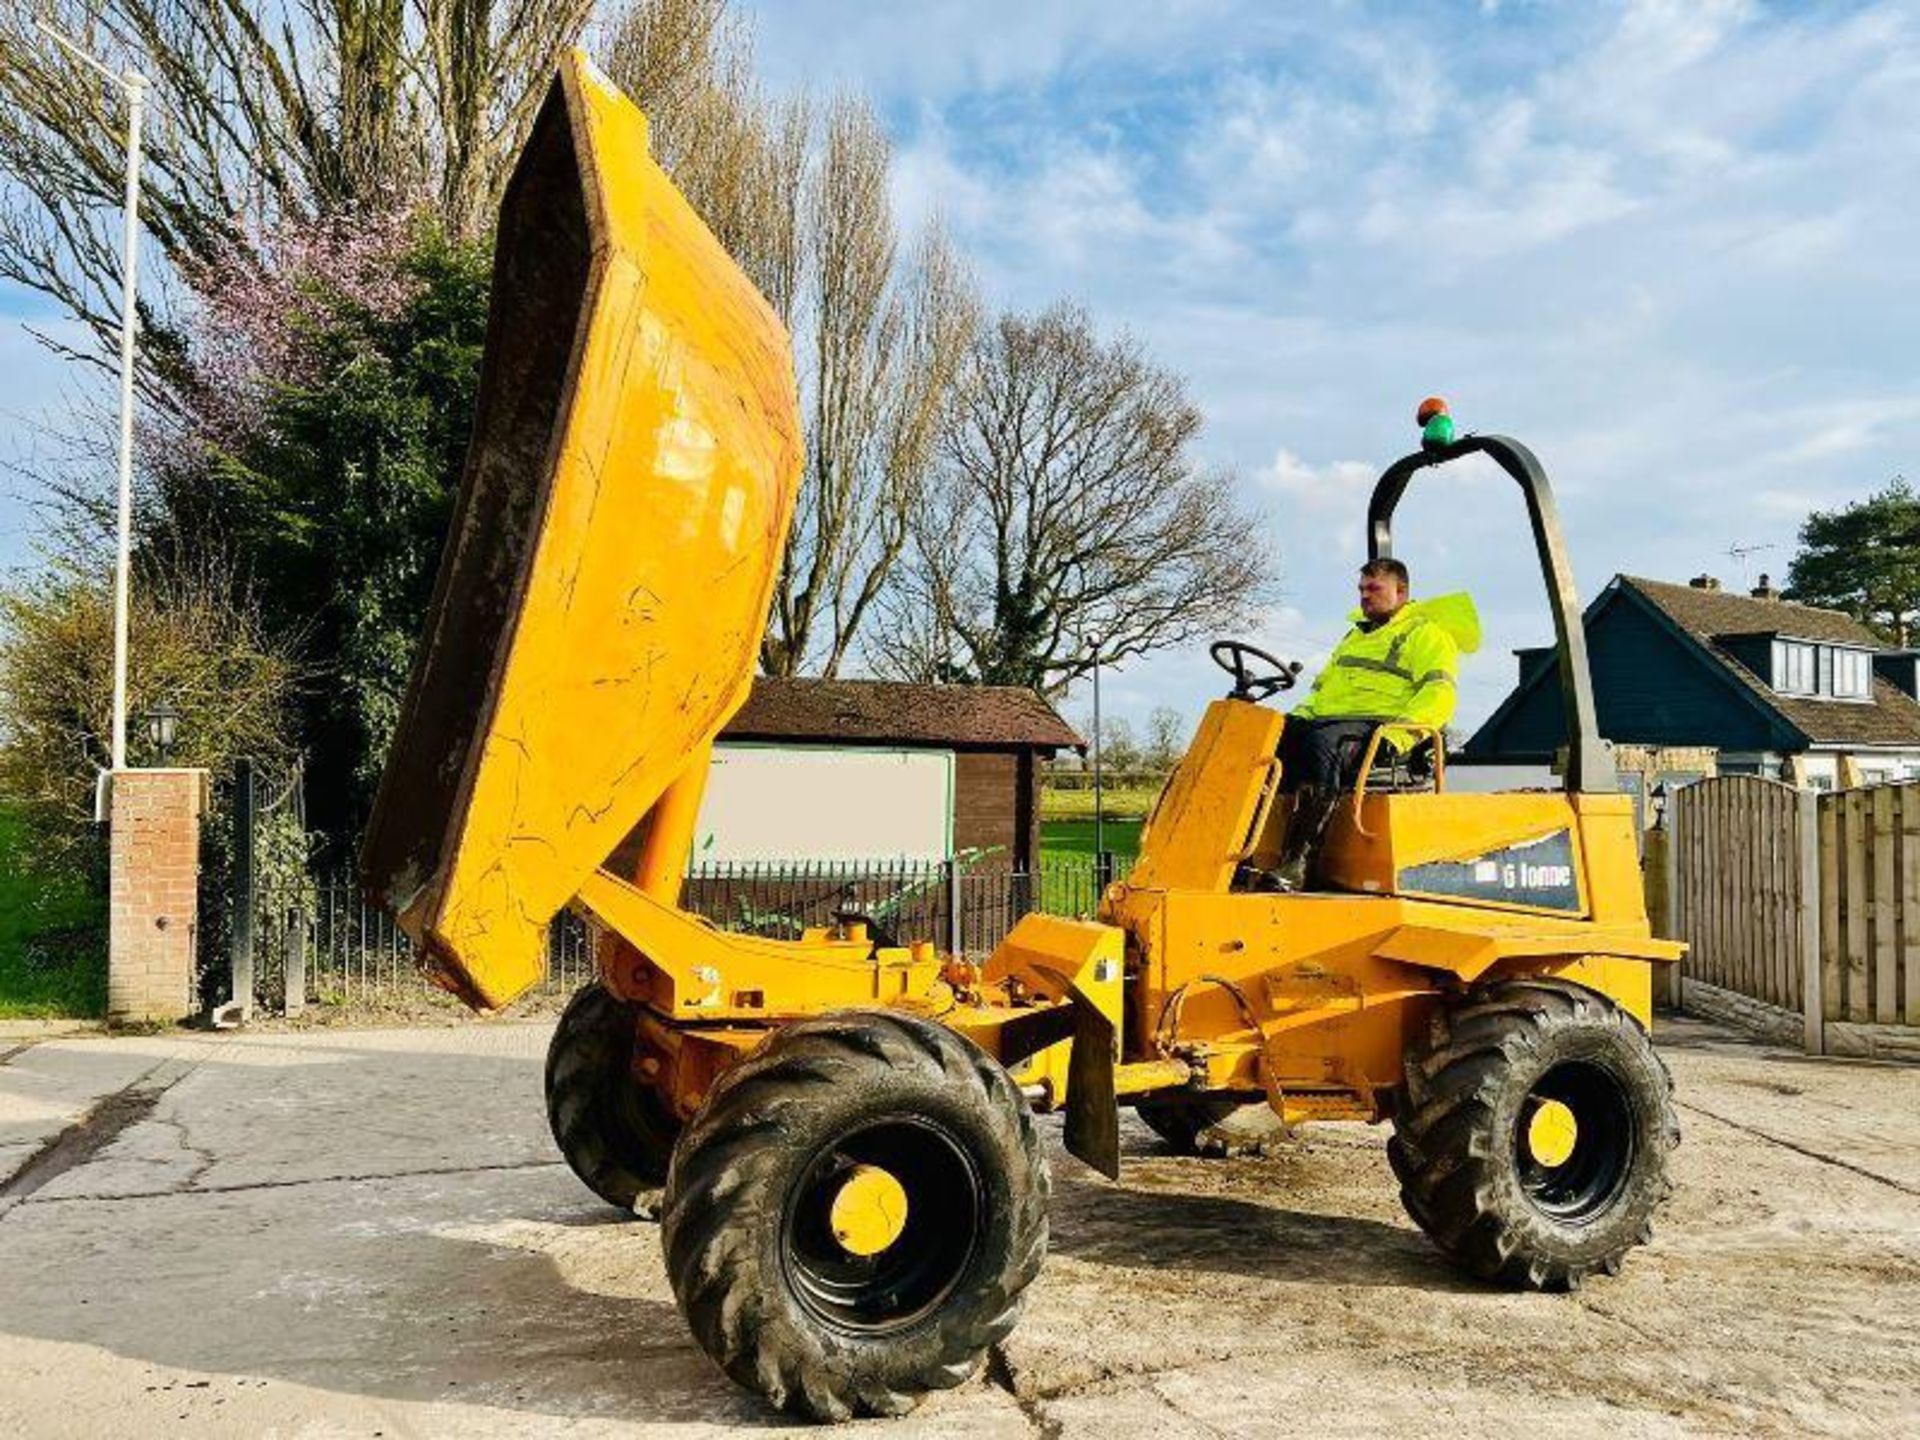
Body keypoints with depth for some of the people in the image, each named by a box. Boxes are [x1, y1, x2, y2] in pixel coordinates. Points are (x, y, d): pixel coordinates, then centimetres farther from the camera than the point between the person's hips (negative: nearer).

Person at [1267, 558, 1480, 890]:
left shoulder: (1425, 635, 9)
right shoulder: (1354, 635, 33)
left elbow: (1439, 692, -7)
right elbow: (1323, 687, 38)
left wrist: (1402, 730, -24)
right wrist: (1298, 718, 17)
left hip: (1373, 726, -7)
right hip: (1323, 719, 8)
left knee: (1323, 745, -39)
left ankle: (1297, 863, -48)